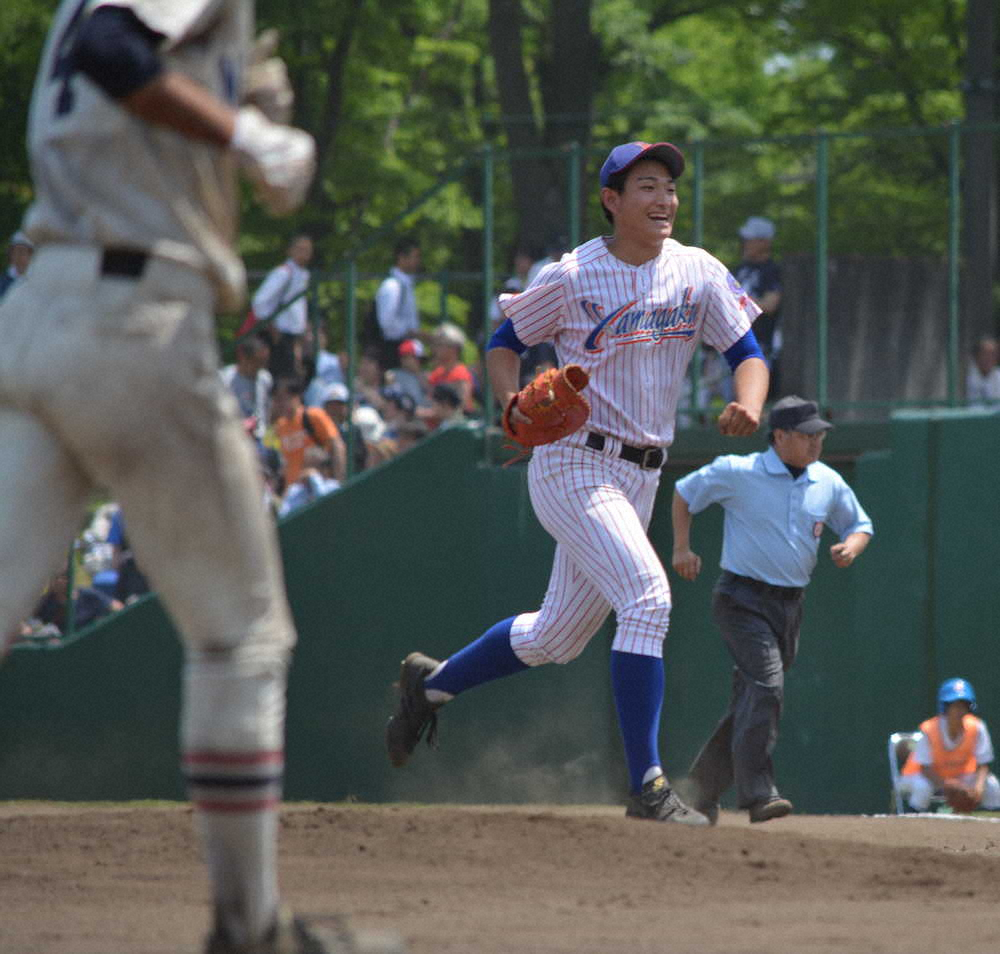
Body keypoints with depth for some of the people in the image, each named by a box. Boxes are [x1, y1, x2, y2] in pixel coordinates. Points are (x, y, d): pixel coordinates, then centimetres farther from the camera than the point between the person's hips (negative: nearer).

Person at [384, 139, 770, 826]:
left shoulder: (699, 274, 3)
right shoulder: (572, 278, -8)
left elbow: (749, 354, 2)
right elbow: (506, 340, 3)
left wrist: (748, 407, -20)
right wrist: (513, 401, -17)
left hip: (640, 477, 6)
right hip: (572, 465, -6)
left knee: (557, 638, 15)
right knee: (647, 596, -23)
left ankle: (432, 683, 39)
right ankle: (648, 785, -22)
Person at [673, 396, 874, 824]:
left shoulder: (829, 484, 6)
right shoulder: (738, 472, -7)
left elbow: (860, 526, 19)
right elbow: (684, 493, 8)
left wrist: (851, 547, -4)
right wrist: (682, 549, 1)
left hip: (790, 606, 6)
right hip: (742, 599, -6)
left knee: (752, 700, 9)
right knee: (765, 685, -23)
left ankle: (703, 786, 23)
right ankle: (758, 793, -26)